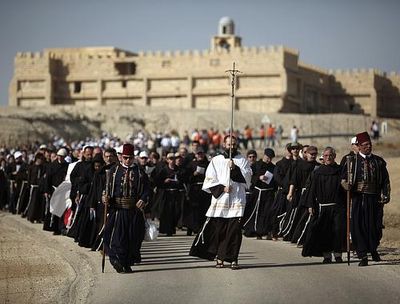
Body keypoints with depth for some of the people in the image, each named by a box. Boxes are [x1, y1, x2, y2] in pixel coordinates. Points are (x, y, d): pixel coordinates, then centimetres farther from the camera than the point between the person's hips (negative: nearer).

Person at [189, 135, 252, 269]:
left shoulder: (242, 160, 11)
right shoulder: (216, 161, 10)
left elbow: (247, 177, -1)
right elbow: (209, 180, 5)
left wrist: (235, 168, -12)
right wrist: (222, 188, -8)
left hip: (237, 201, 0)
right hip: (219, 201, 0)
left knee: (234, 230, -5)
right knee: (218, 230, -2)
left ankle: (233, 259, -1)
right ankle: (219, 258, 6)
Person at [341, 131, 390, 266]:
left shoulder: (379, 161, 11)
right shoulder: (352, 161, 5)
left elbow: (385, 181, 13)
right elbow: (343, 177, 7)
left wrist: (385, 196, 2)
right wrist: (346, 184, -15)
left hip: (375, 199, 2)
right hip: (358, 199, -2)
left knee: (376, 225, 3)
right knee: (358, 227, -6)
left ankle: (373, 249, 30)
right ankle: (363, 256, 0)